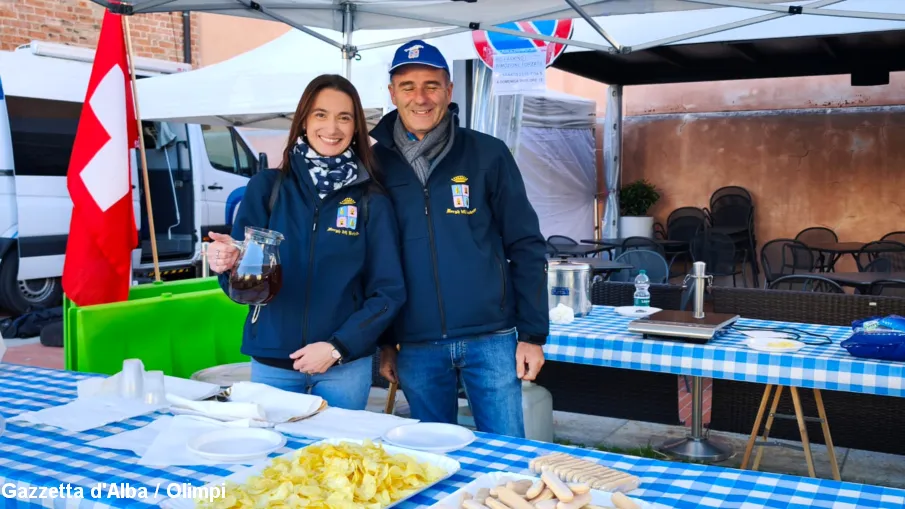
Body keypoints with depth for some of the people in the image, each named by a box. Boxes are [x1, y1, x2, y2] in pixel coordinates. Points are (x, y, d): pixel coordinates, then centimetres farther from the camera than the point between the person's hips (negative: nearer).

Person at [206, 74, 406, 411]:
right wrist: (228, 263, -23)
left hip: (344, 366, -1)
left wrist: (338, 347, -11)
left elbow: (389, 292, -1)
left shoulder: (372, 202, -1)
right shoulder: (266, 187, 1)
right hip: (270, 362, 1)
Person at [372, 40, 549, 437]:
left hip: (490, 339, -1)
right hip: (416, 347, 2)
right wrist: (384, 341, 8)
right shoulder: (377, 163, 5)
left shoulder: (488, 154, 0)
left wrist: (533, 334, -3)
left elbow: (526, 247, 1)